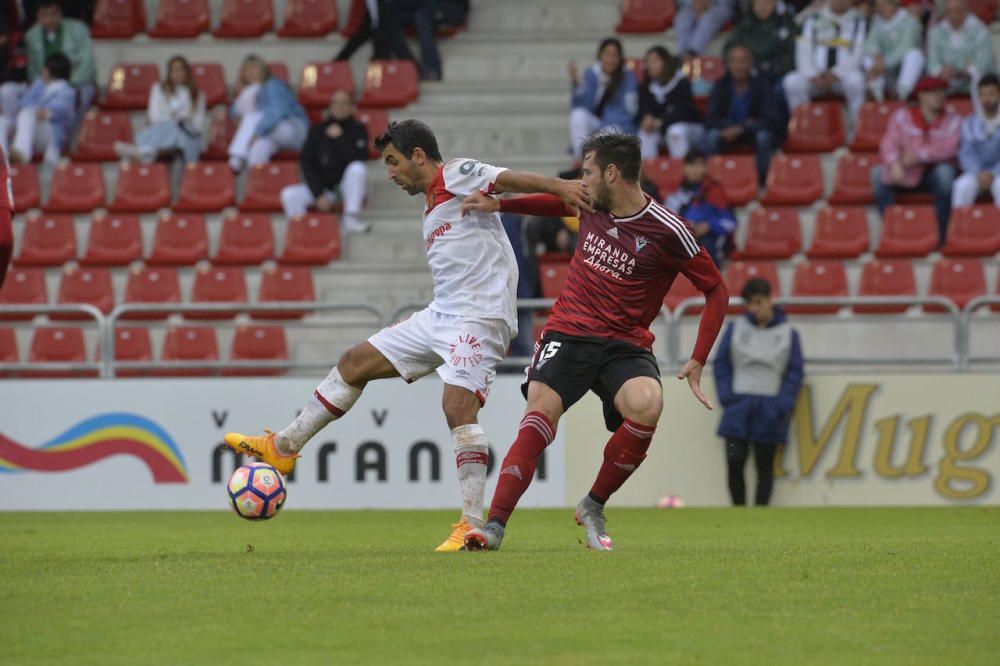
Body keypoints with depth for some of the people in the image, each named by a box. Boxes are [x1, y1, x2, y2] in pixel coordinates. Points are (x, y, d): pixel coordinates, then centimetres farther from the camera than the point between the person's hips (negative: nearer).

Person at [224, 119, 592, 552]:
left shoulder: (457, 176, -6)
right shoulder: (432, 209, 22)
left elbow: (508, 179, -23)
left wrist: (560, 188, -39)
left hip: (480, 317, -10)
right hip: (440, 316, 10)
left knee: (458, 406, -24)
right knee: (355, 363, 14)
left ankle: (474, 526, -23)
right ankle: (283, 448, 24)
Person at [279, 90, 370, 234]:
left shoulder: (358, 129, -3)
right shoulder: (318, 130, 2)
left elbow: (361, 160, -18)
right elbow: (306, 163, -2)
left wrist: (338, 139, -21)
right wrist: (318, 194, -13)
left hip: (348, 187, -1)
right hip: (321, 186, 1)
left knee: (357, 168, -34)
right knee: (289, 195, -25)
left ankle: (350, 219, -27)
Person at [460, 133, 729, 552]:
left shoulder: (668, 231, -9)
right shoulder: (591, 204, 7)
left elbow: (716, 290, -2)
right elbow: (556, 202, 33)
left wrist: (697, 362, -8)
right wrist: (498, 204, 26)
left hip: (625, 344, -3)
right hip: (568, 333, 3)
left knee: (647, 405, -33)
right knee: (541, 414, -24)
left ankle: (594, 506, -10)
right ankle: (495, 525, -29)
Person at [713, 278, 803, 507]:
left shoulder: (788, 333, 6)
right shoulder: (735, 329, 8)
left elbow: (795, 372, 5)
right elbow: (721, 364, 9)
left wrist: (782, 405, -6)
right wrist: (727, 397, -4)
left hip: (770, 410, 0)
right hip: (739, 407, 0)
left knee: (765, 467, 3)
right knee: (734, 463, -8)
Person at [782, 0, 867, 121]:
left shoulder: (858, 21, 4)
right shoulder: (812, 20, 11)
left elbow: (858, 54, -5)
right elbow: (804, 51, 3)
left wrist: (835, 75, -18)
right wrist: (813, 76, -15)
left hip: (843, 75, -2)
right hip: (815, 77, 2)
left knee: (855, 80, -36)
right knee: (792, 82, -26)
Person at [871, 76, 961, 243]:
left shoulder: (953, 120, -5)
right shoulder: (902, 116, -3)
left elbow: (950, 148, -20)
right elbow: (889, 143, -17)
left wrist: (920, 155, -27)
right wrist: (895, 165, -37)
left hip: (933, 174, -1)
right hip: (907, 176, 1)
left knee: (945, 171, -34)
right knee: (878, 174, -23)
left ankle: (941, 234, -26)